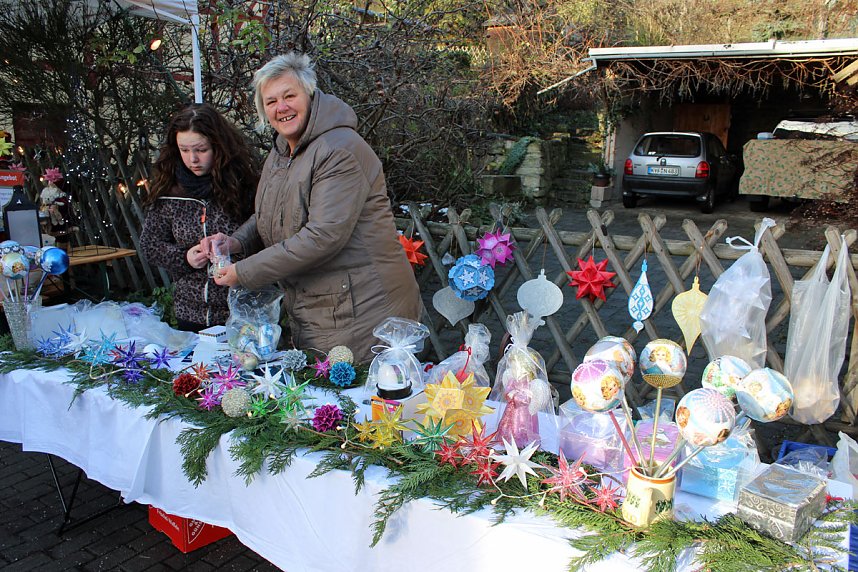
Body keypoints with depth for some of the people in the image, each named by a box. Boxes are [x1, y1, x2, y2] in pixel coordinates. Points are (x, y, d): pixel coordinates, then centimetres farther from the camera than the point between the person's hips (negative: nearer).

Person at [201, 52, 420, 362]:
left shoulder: (340, 150, -18)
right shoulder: (281, 152, 14)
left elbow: (324, 236, -25)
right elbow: (267, 217, 24)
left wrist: (245, 273, -19)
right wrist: (235, 242, 1)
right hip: (309, 313, 9)